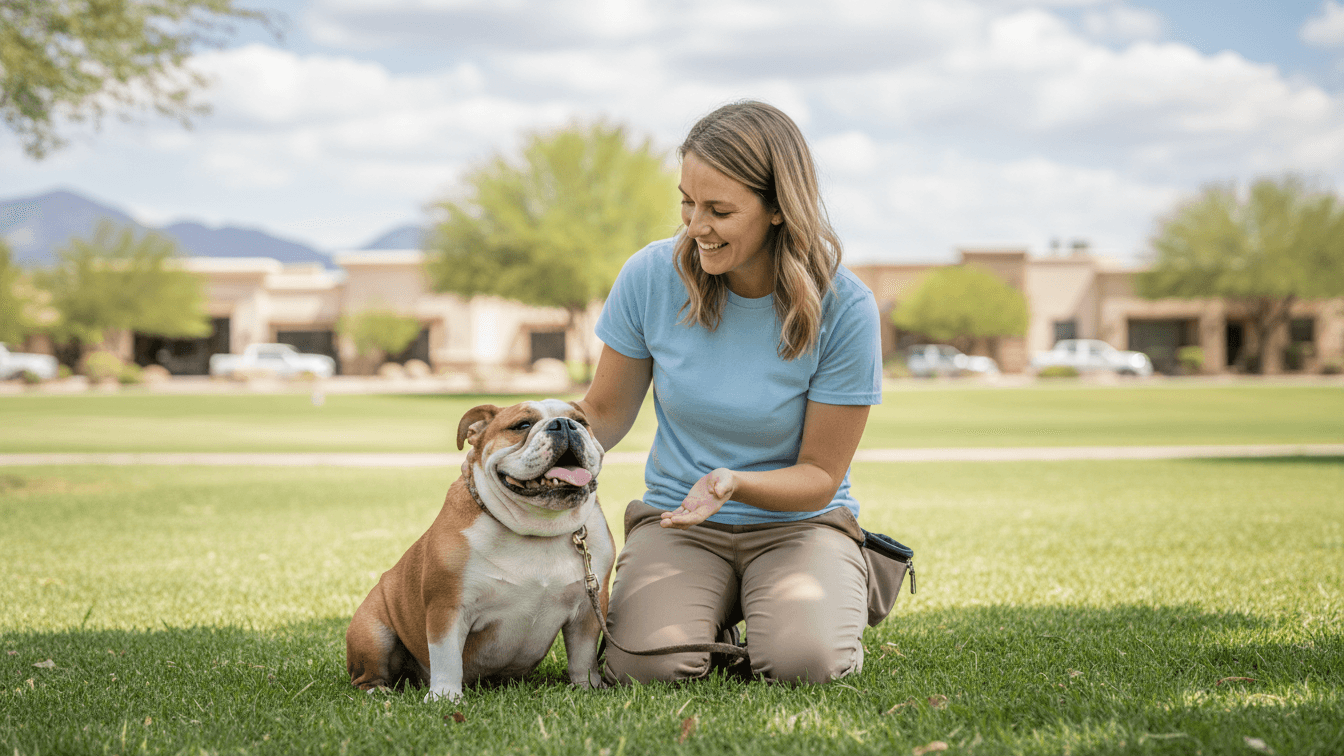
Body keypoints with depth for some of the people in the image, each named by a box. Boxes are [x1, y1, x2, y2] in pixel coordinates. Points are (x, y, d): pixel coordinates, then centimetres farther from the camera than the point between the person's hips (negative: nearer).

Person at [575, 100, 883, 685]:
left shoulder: (843, 308, -15)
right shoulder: (651, 276, -10)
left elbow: (820, 475, -9)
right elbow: (606, 412, 4)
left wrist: (734, 482, -29)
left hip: (798, 521, -1)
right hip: (675, 518, 1)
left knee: (804, 660, -30)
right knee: (645, 666, -27)